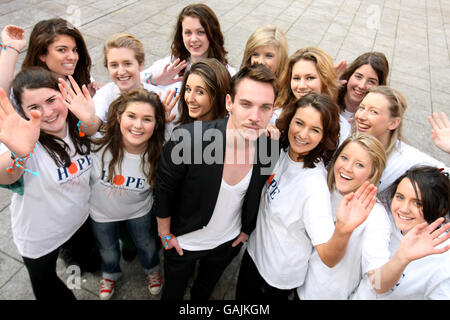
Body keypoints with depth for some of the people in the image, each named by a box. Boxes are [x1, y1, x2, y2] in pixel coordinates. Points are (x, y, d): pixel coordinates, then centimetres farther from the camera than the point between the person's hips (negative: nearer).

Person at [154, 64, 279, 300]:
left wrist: (246, 230, 9)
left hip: (228, 243, 3)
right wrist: (165, 235, -7)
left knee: (205, 289, 34)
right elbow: (164, 189, -19)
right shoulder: (188, 137, -36)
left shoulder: (271, 149, -23)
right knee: (173, 292, 27)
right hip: (183, 242, -3)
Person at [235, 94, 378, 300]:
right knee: (242, 297, 28)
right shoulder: (282, 151, -14)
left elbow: (329, 258, -35)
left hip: (279, 277, -6)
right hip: (255, 251, 6)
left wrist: (343, 230, -57)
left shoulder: (315, 185, -34)